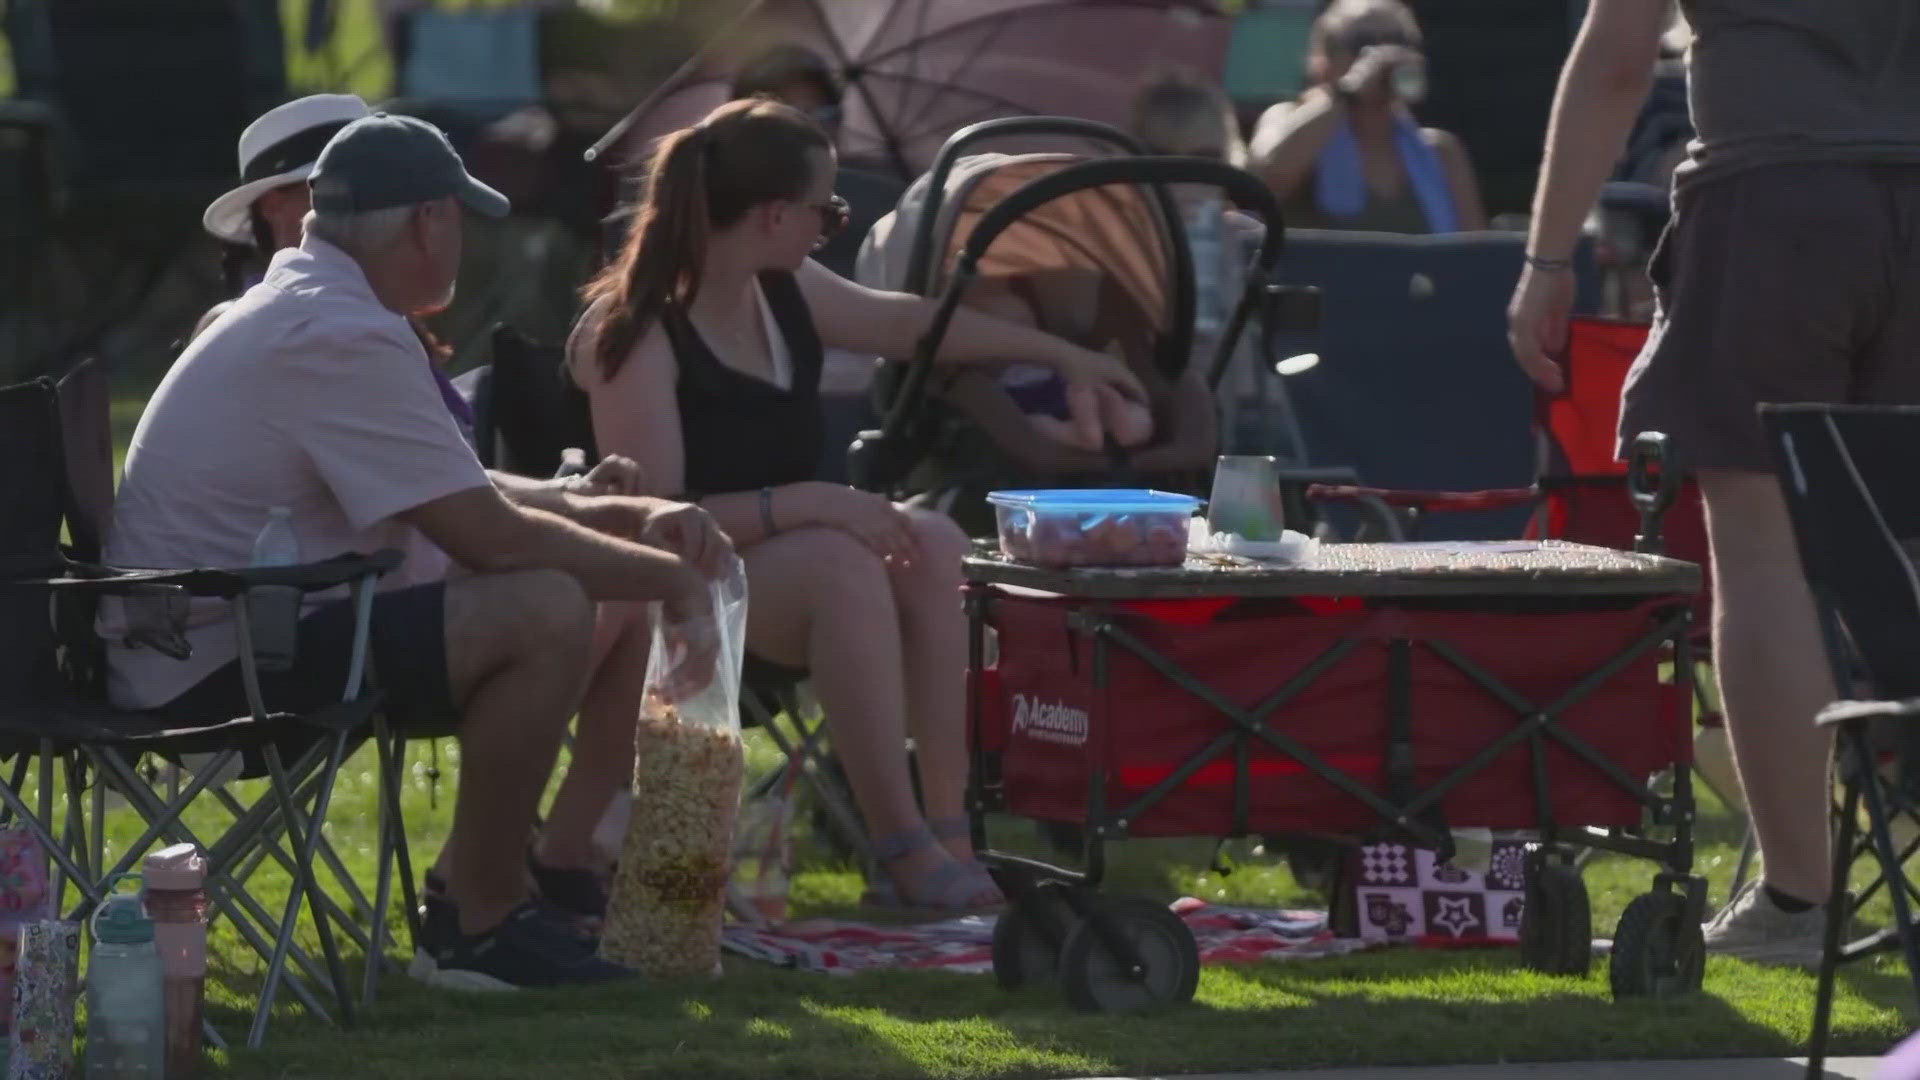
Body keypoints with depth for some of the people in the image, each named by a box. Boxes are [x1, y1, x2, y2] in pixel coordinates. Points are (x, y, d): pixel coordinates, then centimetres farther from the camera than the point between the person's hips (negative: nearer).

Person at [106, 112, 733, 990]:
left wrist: (628, 518, 6)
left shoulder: (302, 312, 15)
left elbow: (469, 499, 20)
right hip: (216, 670, -11)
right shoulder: (343, 341, -19)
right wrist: (670, 576, -8)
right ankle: (479, 921, -13)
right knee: (545, 608, -26)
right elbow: (490, 537, -21)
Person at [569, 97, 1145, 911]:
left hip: (786, 581, 8)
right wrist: (812, 503, -30)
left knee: (931, 546, -18)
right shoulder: (636, 333, -19)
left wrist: (1064, 357, 31)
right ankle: (903, 850, -35)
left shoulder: (787, 295, 6)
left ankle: (946, 833, -24)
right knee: (842, 559, -33)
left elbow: (908, 323, 24)